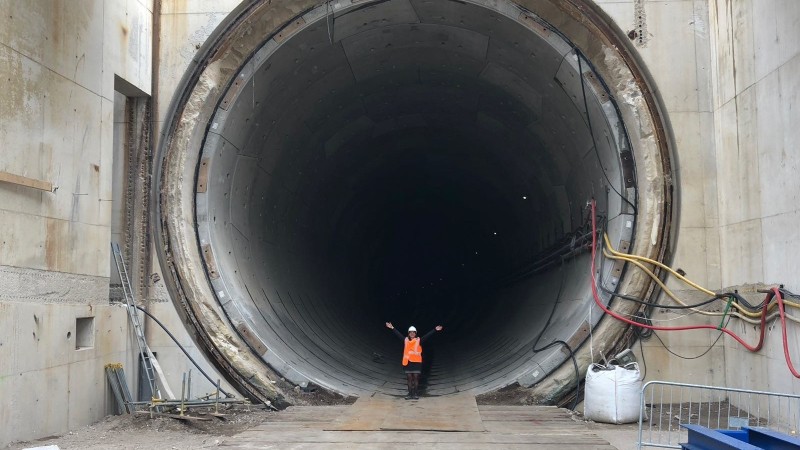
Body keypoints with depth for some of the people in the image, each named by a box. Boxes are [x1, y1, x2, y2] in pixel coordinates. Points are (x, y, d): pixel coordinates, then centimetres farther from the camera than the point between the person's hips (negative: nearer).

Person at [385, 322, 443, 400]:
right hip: (407, 362, 2)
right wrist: (392, 328, 10)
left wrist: (435, 330, -13)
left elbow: (428, 335, -5)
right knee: (409, 378, 6)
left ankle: (416, 393, 8)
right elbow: (398, 334, 12)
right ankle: (410, 394, 11)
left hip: (417, 362, -2)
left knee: (416, 378, 1)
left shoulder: (419, 340, 1)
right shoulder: (405, 340, 7)